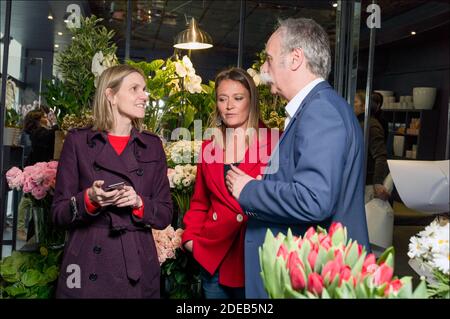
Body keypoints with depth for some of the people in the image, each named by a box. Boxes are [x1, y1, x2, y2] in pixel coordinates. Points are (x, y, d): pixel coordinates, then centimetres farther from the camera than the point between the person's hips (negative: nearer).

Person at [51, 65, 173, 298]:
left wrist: (139, 203, -13)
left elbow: (165, 215, 6)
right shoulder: (78, 141, 0)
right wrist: (89, 200, -18)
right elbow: (58, 213, 0)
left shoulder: (153, 146, 6)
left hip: (138, 268, 2)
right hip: (87, 268, -2)